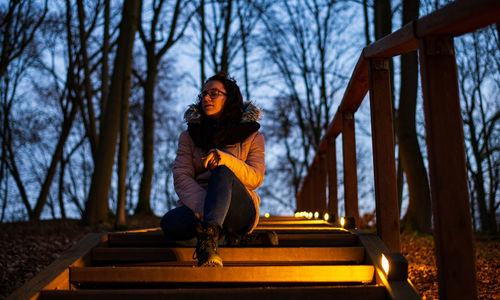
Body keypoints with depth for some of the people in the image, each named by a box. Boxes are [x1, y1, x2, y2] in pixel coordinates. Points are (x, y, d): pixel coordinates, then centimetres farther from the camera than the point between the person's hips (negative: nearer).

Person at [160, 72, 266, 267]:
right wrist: (201, 206, -23)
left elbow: (256, 178, -6)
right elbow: (181, 177, -2)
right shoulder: (189, 136, 13)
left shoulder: (252, 136, 9)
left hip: (239, 211, -1)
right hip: (196, 205, 1)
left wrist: (225, 159, -27)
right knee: (170, 223, -34)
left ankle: (208, 241, -51)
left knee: (222, 173, -35)